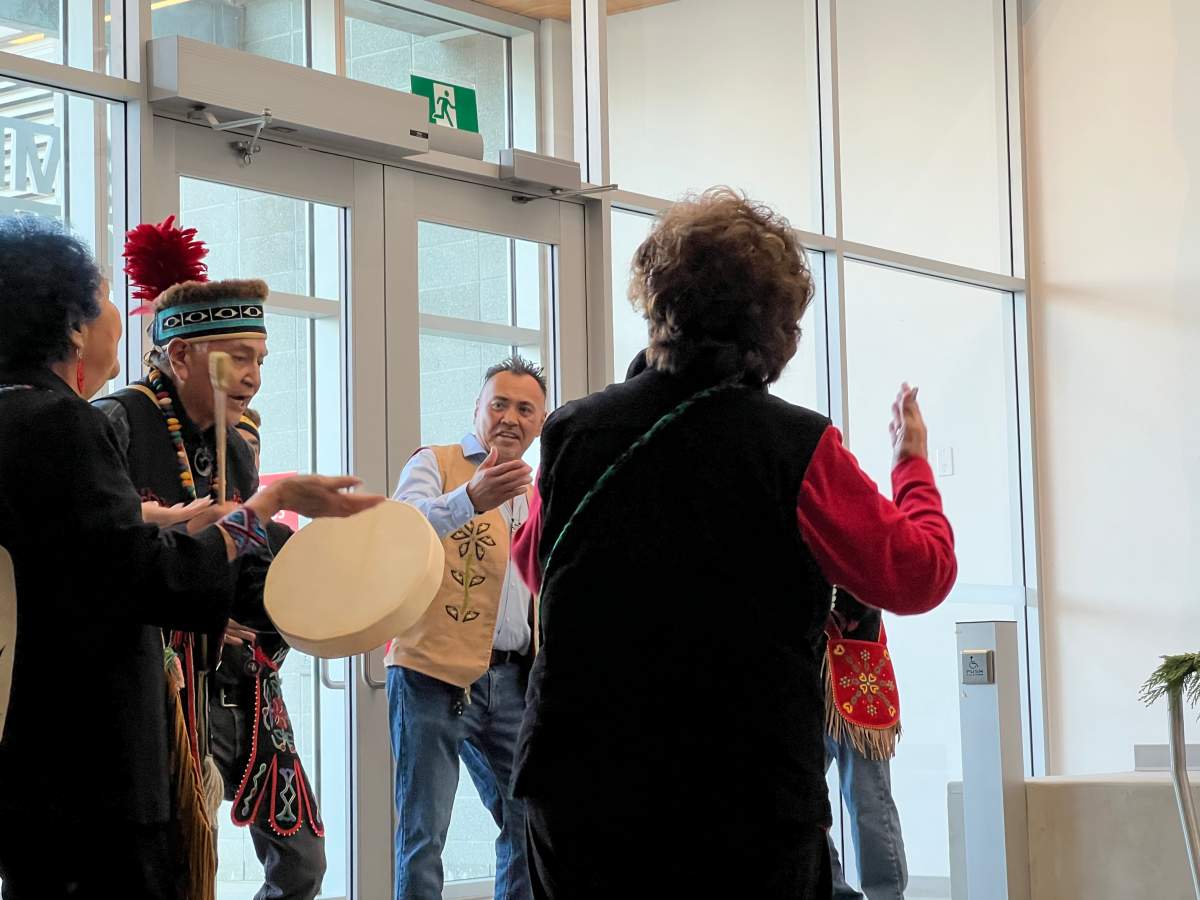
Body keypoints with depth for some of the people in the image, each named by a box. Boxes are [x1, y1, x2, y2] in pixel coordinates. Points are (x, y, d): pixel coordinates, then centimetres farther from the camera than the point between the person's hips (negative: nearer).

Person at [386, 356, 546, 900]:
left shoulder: (535, 494, 20)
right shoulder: (436, 464, -1)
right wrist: (470, 499, -40)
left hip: (511, 682, 6)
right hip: (434, 672, -6)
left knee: (529, 825, 9)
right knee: (423, 834, -6)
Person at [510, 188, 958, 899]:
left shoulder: (572, 433, -2)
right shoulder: (798, 449, -13)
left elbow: (534, 566, 17)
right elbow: (920, 575, -5)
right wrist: (914, 462, 12)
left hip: (580, 792, 3)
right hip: (750, 807, -3)